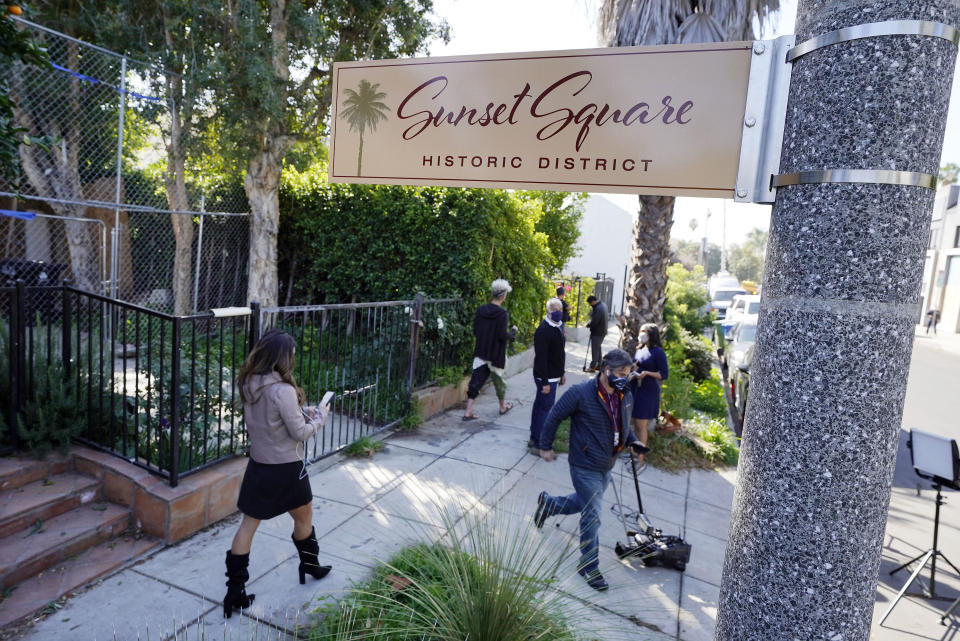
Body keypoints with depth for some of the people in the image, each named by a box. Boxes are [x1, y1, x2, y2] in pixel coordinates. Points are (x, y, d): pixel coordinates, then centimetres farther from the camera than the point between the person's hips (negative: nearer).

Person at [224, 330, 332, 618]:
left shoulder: (249, 384, -3)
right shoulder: (283, 390, -27)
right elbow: (299, 433, -18)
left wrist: (303, 411, 6)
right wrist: (319, 417, -2)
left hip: (258, 463, 6)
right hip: (286, 467, -6)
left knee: (248, 524, 13)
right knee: (304, 518, 19)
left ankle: (235, 590, 17)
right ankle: (309, 565, 40)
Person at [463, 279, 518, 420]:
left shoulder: (481, 310, -2)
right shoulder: (502, 313, -18)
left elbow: (475, 331, 3)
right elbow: (503, 336, -20)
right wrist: (513, 332, -1)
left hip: (481, 353, 4)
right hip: (496, 354, -4)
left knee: (476, 380, 6)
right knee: (499, 380, 15)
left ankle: (468, 412, 3)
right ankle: (503, 407, 36)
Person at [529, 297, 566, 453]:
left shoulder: (558, 327, 10)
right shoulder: (543, 331, -20)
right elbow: (541, 358, -22)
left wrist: (562, 373, 21)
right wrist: (545, 382, -22)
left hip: (553, 375, 10)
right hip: (546, 377, -10)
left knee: (539, 406, 16)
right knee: (545, 408, -5)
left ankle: (534, 439, 26)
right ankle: (538, 445, 3)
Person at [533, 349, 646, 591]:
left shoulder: (626, 397, -1)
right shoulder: (580, 393, -22)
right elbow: (554, 417, -12)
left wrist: (632, 441, -1)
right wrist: (546, 446, -5)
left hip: (606, 466, 7)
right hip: (585, 467, -7)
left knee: (585, 502, 24)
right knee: (592, 516, 0)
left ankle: (547, 503, 49)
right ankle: (589, 566, 19)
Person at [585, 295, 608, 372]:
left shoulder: (598, 308, -25)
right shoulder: (602, 305, 8)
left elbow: (594, 322, -27)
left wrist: (588, 325, -5)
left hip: (597, 332, -10)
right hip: (602, 331, 10)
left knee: (595, 349, -3)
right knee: (598, 348, 19)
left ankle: (592, 367, 2)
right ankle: (598, 364, 28)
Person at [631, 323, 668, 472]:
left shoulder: (658, 352, -12)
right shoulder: (640, 350, 9)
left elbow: (664, 374, -12)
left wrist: (647, 373, -24)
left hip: (647, 393, -7)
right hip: (635, 390, 7)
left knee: (641, 426, -3)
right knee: (635, 423, 14)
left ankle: (640, 460, 5)